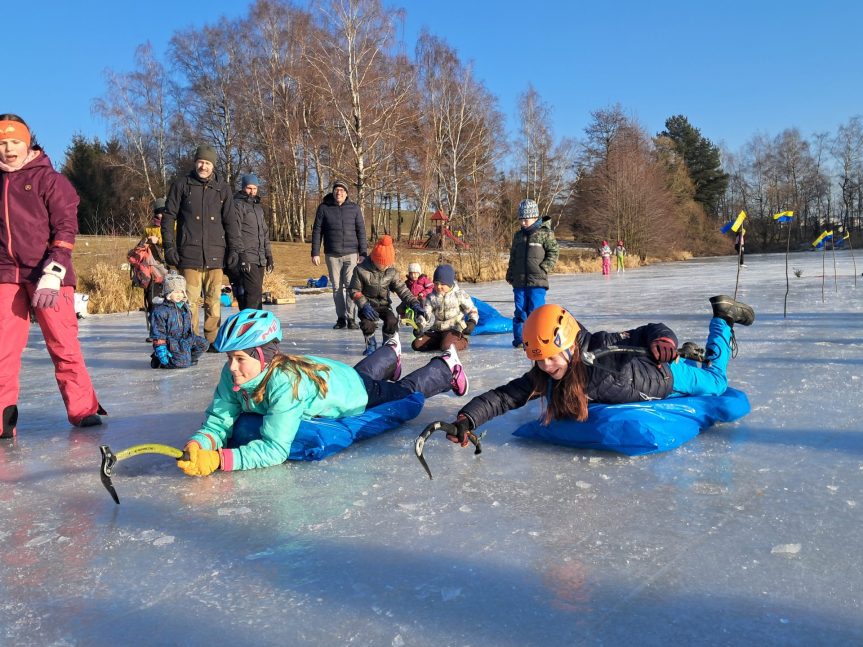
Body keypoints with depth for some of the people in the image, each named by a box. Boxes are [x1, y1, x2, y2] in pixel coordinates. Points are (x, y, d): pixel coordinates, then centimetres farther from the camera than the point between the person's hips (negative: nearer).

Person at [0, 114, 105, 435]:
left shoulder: (49, 178, 0)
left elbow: (66, 227, -7)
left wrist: (52, 273, -16)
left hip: (47, 274, -4)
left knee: (63, 343, -3)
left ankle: (82, 409, 7)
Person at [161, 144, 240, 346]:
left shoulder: (222, 189, 12)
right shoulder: (181, 185, 7)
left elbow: (230, 221, 13)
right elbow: (168, 217, 7)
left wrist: (234, 249, 4)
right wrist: (169, 246, -2)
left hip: (215, 255, 2)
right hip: (189, 254, -2)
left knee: (214, 301, 1)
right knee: (190, 301, -3)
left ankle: (213, 340, 8)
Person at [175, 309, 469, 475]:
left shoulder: (286, 381, -47)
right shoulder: (233, 375, -30)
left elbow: (275, 448, -50)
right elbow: (219, 420, -26)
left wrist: (219, 460, -58)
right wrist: (199, 444, -47)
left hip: (355, 390, -6)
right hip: (328, 373, 6)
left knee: (406, 393, 22)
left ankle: (446, 367, 49)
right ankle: (391, 353, 69)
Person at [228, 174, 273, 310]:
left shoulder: (258, 207, 23)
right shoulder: (238, 204, -3)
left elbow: (265, 233, 27)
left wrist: (269, 256, 22)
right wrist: (241, 255, -20)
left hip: (260, 260, 8)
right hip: (246, 260, -8)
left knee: (256, 294, 8)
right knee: (254, 294, -16)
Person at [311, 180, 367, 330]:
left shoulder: (354, 208, 5)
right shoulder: (324, 208, 4)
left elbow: (361, 231, 6)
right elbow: (317, 231, 6)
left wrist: (363, 253, 0)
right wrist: (315, 253, 1)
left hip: (351, 254, -1)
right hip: (332, 255, 1)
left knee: (351, 286, -8)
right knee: (337, 287, 5)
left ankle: (351, 319, -4)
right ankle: (341, 318, 13)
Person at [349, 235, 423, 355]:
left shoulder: (391, 271, -6)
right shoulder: (361, 270, -16)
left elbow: (401, 288, -6)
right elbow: (354, 291, -10)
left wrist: (413, 302, -19)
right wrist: (364, 306, -24)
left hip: (384, 303, 2)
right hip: (368, 304, -2)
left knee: (392, 321, -25)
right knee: (367, 323, -30)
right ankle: (371, 344, 1)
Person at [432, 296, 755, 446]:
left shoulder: (604, 348, -43)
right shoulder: (542, 379, -29)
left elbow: (650, 331, -32)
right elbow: (504, 396, -34)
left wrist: (664, 340, -54)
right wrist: (467, 420, -47)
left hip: (664, 377, -5)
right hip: (637, 395, 5)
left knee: (714, 382, 23)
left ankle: (722, 318, 36)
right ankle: (690, 355, 53)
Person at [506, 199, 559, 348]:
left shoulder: (545, 233, -3)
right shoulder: (518, 235, 14)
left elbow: (553, 253, -5)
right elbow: (513, 257, 20)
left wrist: (543, 269, -13)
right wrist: (510, 275, 15)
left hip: (537, 281, -5)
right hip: (519, 281, 5)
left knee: (535, 310, -4)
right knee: (520, 311, 8)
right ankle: (519, 339, 17)